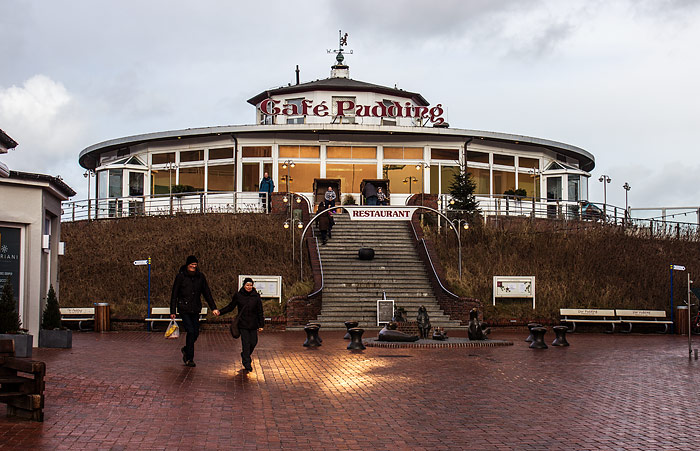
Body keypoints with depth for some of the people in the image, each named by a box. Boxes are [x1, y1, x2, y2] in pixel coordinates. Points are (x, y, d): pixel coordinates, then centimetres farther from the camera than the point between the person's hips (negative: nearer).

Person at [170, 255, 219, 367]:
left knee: (196, 333, 3)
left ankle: (186, 349, 32)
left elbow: (207, 293, 11)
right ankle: (189, 358, -3)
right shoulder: (180, 276, -4)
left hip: (195, 309, 4)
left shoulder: (200, 277, 6)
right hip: (184, 309, -4)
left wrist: (213, 308, 4)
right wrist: (173, 311, -5)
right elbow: (174, 295, -1)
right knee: (190, 331, -12)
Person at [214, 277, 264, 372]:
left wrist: (261, 325, 3)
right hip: (242, 323, -2)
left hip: (253, 324, 2)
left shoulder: (256, 296, 1)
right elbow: (230, 307, 9)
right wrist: (220, 312, -2)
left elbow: (260, 311, 5)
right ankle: (247, 364, -1)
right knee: (246, 343, -8)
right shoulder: (238, 295, 0)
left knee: (253, 342, 1)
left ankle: (245, 356, 31)